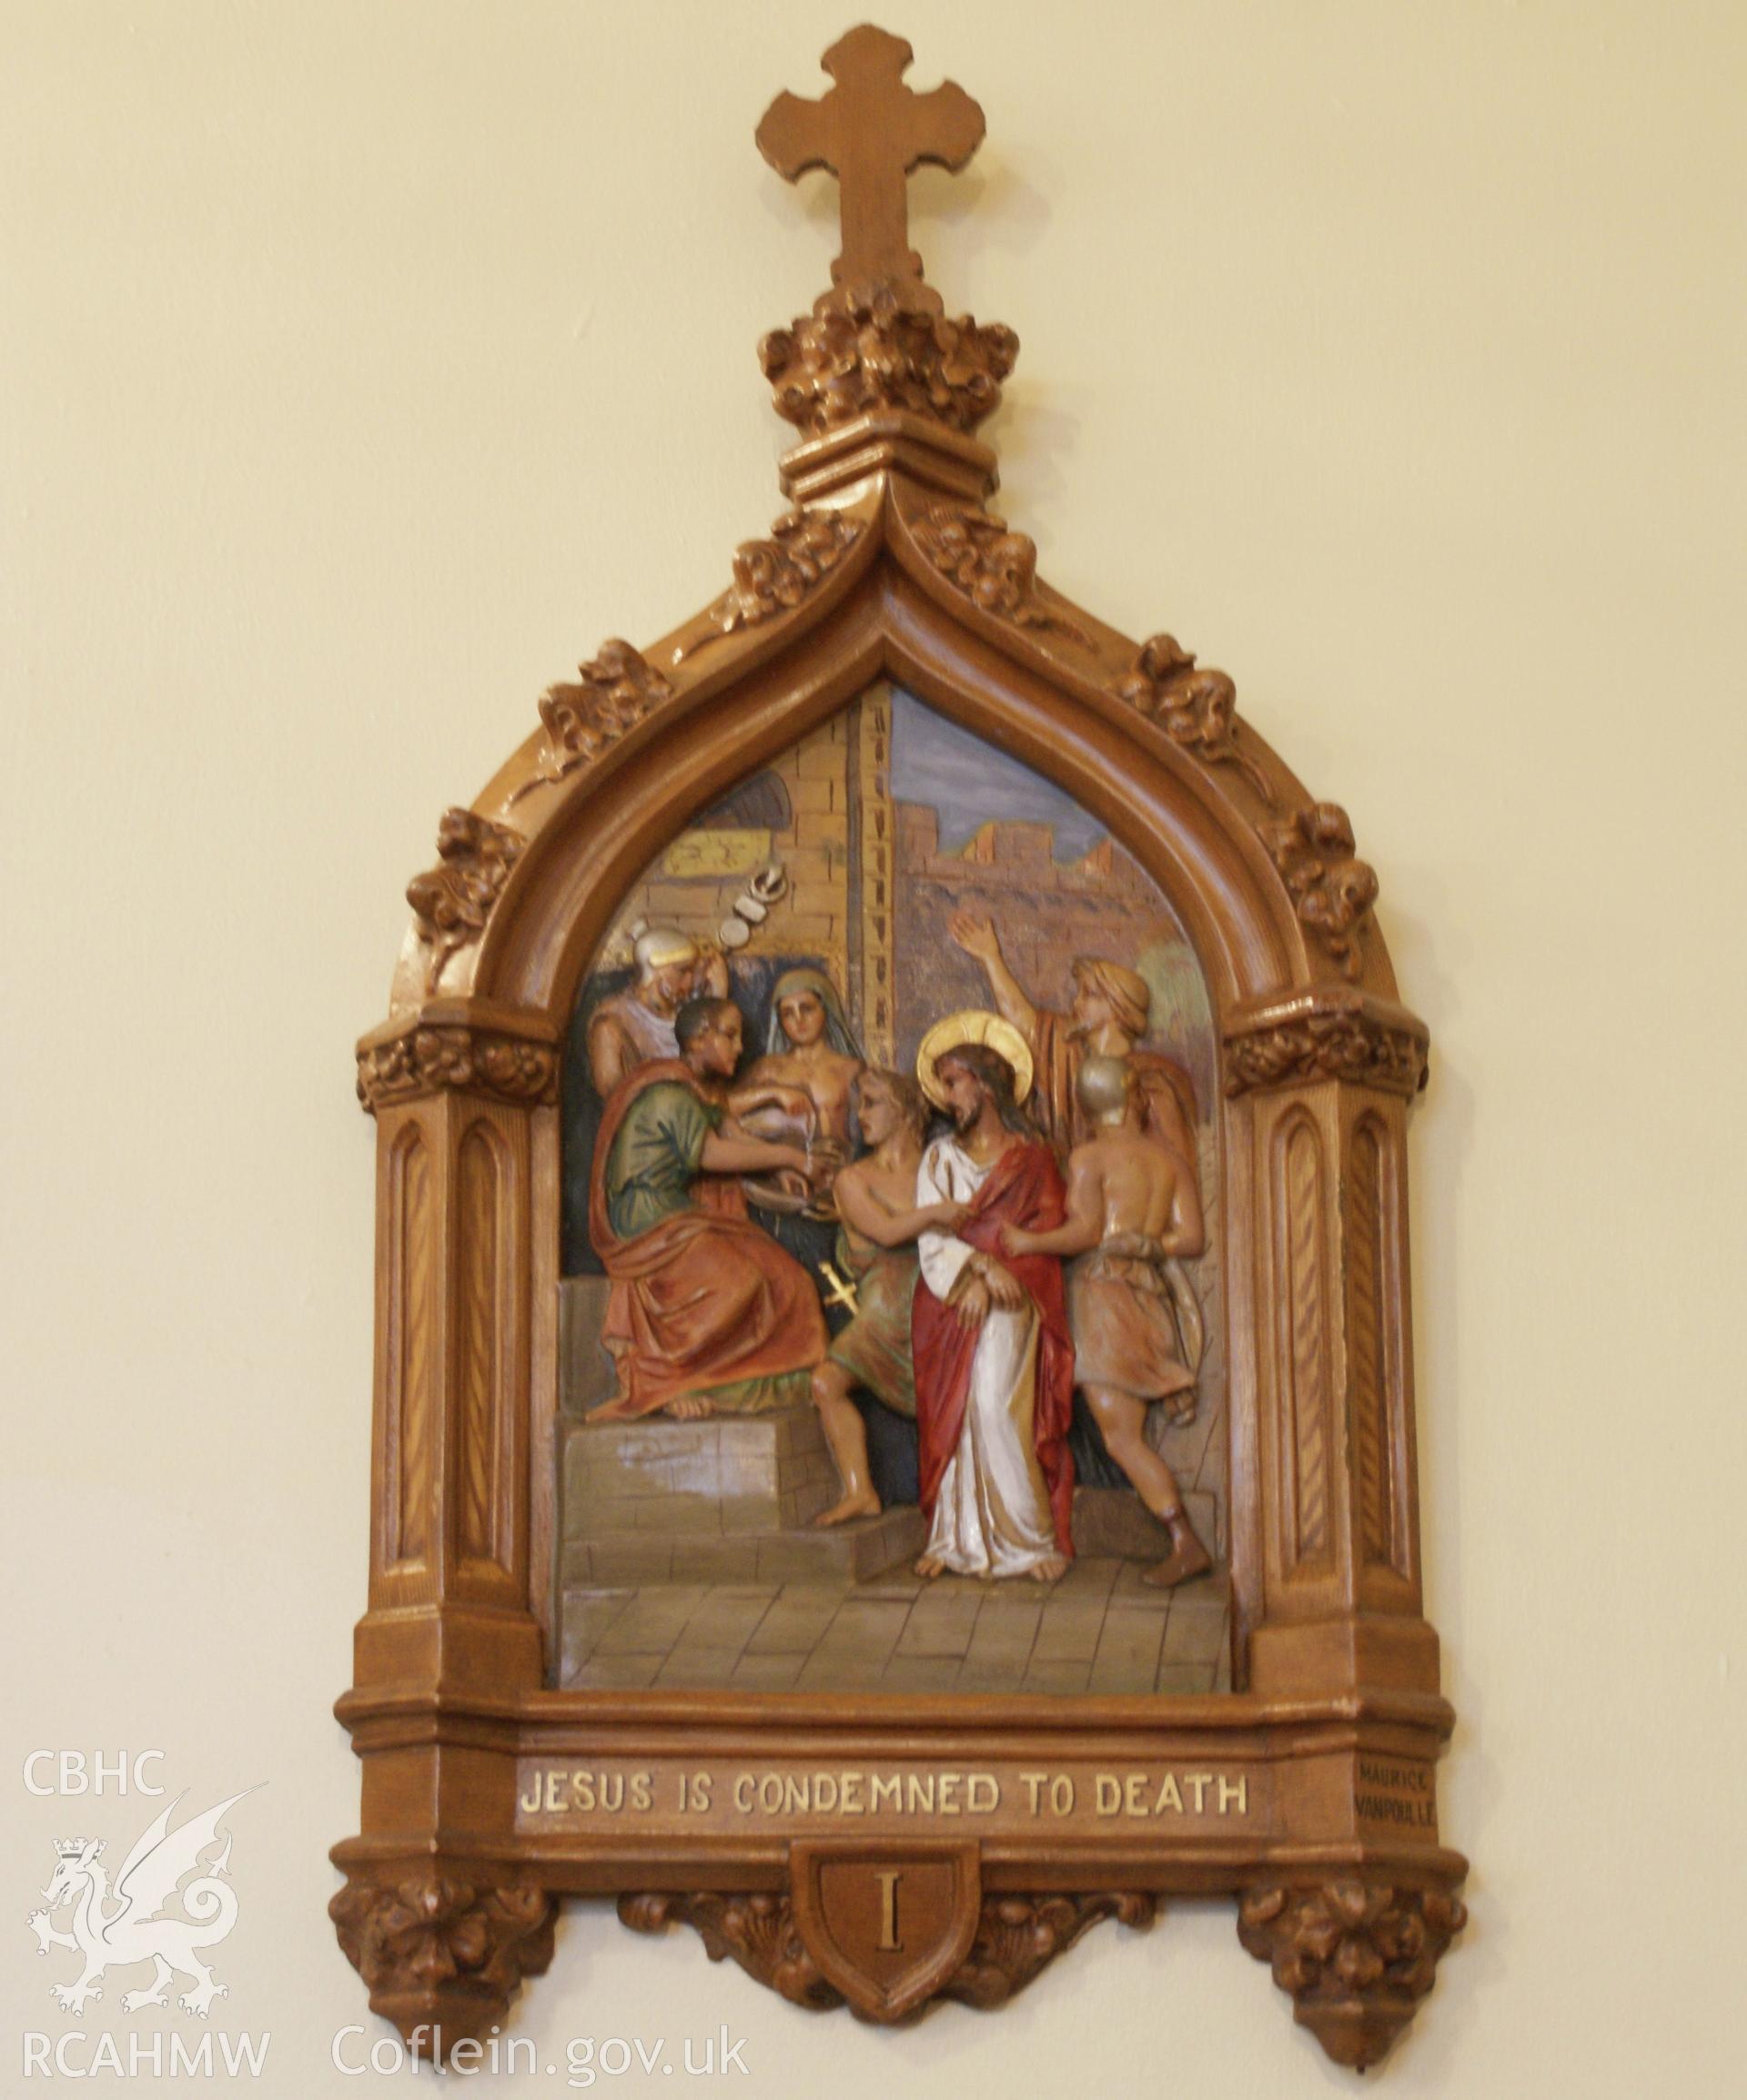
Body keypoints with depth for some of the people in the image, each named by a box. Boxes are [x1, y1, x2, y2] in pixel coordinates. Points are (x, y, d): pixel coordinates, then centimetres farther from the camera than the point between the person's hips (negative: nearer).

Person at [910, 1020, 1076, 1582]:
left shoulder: (1033, 1158, 9)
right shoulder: (940, 1157, 15)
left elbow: (1045, 1234, 0)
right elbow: (931, 1239, 4)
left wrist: (990, 1278, -13)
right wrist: (981, 1264, -13)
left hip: (1008, 1307, -3)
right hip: (948, 1304, 3)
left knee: (996, 1408, -17)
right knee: (948, 1415, -5)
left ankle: (1031, 1539, -10)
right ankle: (953, 1539, -1)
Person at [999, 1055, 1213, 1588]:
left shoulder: (1088, 1156, -3)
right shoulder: (1168, 1161, 13)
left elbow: (1086, 1230, -13)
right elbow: (1190, 1237, 6)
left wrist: (1029, 1243, -5)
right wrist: (1143, 1244, 15)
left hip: (1103, 1289, -7)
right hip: (1149, 1295, 7)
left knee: (1122, 1437, -11)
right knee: (1124, 1434, 11)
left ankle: (1187, 1543, -19)